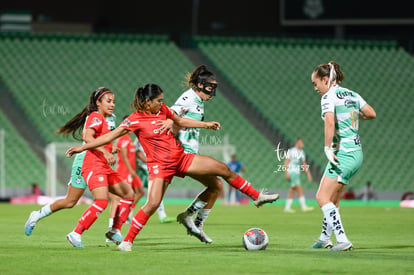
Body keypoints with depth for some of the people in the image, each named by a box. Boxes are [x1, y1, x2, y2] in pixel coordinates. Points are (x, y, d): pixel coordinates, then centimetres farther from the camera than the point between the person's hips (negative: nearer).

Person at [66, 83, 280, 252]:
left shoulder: (162, 110, 4)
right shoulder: (135, 120, -14)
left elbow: (180, 121, 20)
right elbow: (110, 136, -15)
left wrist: (206, 125, 16)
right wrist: (83, 147, -21)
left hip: (181, 158, 6)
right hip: (160, 165, -6)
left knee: (223, 169, 3)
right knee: (153, 203, -24)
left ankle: (257, 197, 20)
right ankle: (127, 241, -11)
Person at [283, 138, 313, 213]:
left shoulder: (301, 152, 16)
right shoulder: (291, 151, -7)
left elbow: (304, 164, 22)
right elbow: (286, 162, -10)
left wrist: (308, 173, 17)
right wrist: (287, 172, -18)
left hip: (297, 173, 8)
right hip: (292, 172, -8)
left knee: (292, 191, 7)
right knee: (299, 189, -14)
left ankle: (287, 207, 11)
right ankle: (304, 207, -17)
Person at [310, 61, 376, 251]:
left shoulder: (329, 97, -11)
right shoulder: (352, 95, 12)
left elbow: (329, 122, -27)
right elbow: (372, 114, 18)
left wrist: (327, 148, -23)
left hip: (343, 154, -9)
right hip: (357, 153, 9)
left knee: (322, 197, -8)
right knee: (333, 199, 19)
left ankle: (343, 240, -17)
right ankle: (324, 238, 28)